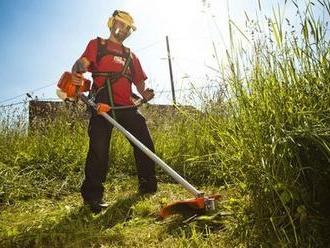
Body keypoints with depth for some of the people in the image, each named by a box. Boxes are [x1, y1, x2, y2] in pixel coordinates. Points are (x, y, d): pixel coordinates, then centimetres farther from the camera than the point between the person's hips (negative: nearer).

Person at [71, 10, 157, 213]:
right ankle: (93, 195, -3)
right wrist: (77, 73, -26)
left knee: (145, 144, 1)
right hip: (103, 105, -4)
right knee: (99, 148, -12)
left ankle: (148, 187, 17)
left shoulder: (131, 56, 28)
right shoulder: (97, 44, 16)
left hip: (127, 107, 5)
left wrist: (145, 93, -1)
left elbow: (139, 81, 22)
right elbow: (82, 63, -2)